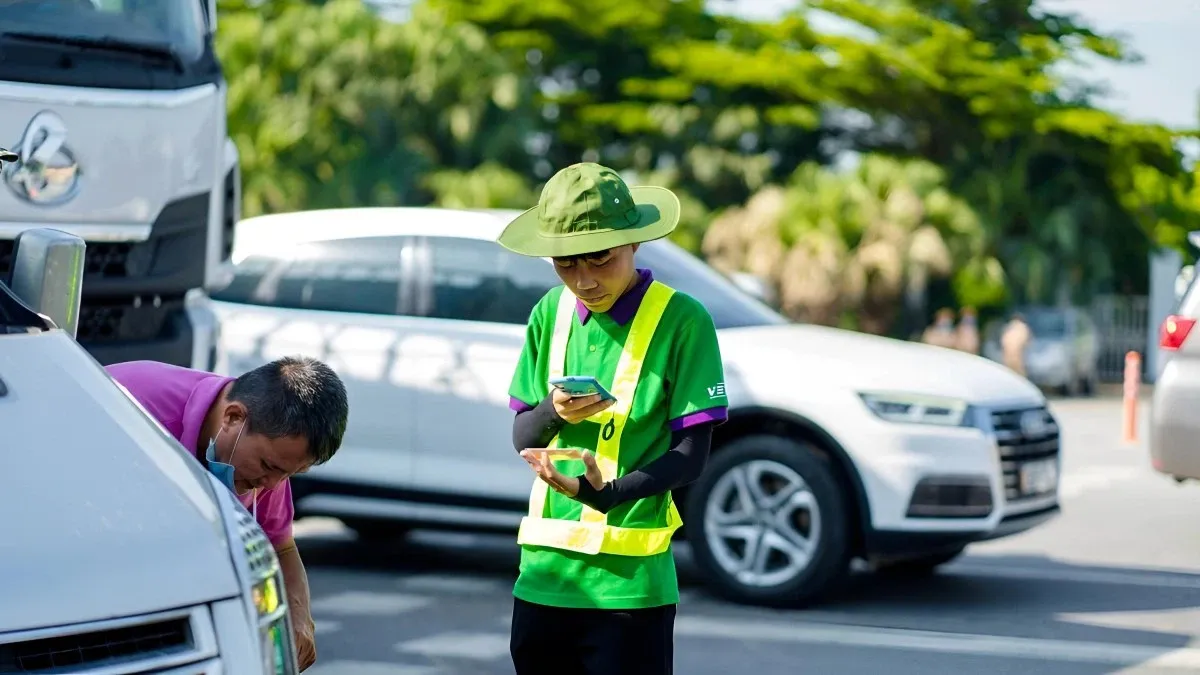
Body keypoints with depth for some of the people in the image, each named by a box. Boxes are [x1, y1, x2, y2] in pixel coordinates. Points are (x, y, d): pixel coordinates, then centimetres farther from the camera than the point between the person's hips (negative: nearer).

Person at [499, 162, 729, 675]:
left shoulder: (681, 320, -9)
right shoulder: (552, 312, 8)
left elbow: (691, 456, -9)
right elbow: (522, 437, 11)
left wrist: (609, 495, -25)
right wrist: (552, 413, -12)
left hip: (630, 580, -5)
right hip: (544, 573, 5)